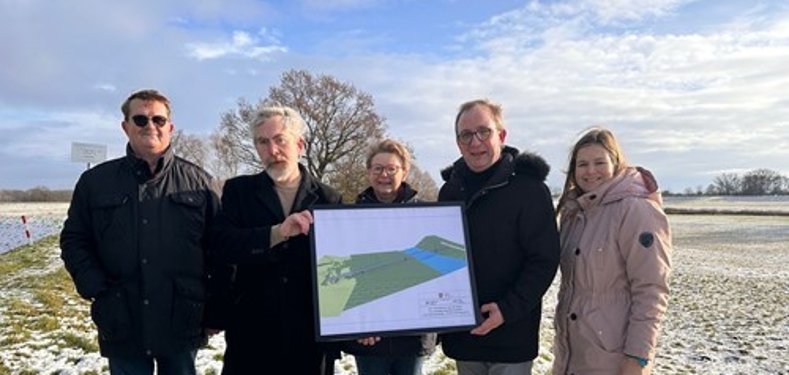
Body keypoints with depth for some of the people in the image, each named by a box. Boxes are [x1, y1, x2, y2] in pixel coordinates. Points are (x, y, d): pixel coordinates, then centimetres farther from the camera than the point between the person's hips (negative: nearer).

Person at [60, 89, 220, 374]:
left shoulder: (198, 181, 2)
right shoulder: (95, 181, 6)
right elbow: (74, 240, 9)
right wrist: (96, 289, -4)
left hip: (182, 322, 0)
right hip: (122, 322, 1)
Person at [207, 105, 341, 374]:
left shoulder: (329, 199, 4)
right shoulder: (238, 191, 5)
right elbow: (223, 246, -10)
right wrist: (277, 233, -24)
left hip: (311, 337, 1)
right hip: (251, 336, 0)